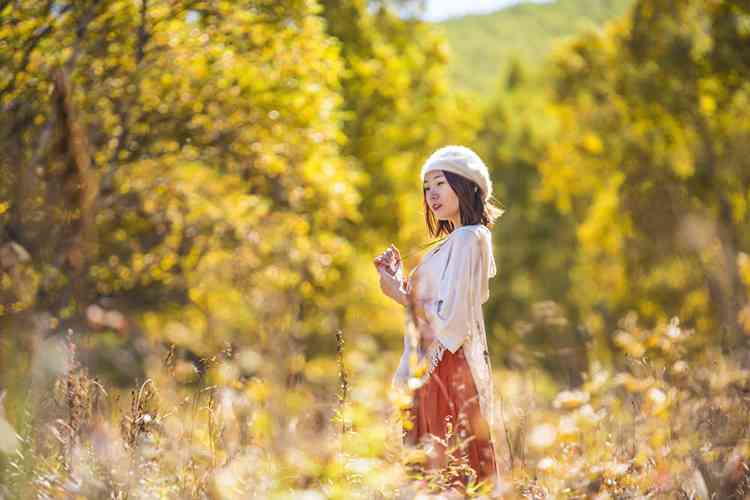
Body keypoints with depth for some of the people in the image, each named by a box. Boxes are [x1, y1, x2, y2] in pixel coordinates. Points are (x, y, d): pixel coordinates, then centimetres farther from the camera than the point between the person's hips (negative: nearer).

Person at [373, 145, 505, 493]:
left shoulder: (467, 239, -10)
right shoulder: (454, 241, 20)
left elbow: (449, 320, -17)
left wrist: (399, 294, -8)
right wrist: (399, 280, 9)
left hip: (450, 370, -10)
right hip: (434, 368, 10)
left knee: (449, 476, -9)